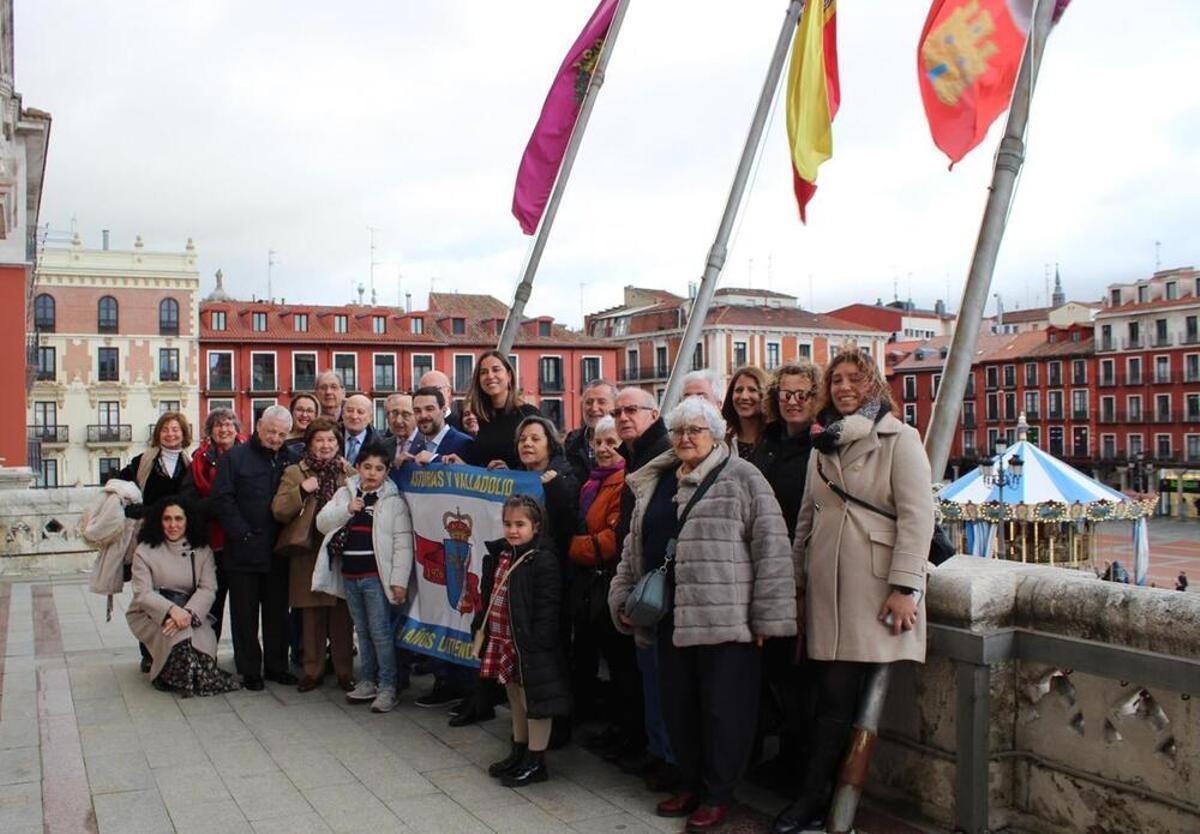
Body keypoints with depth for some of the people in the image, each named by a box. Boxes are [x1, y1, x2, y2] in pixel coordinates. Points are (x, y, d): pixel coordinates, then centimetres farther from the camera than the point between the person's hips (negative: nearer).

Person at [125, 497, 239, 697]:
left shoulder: (202, 551, 7)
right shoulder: (144, 551, 0)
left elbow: (208, 589, -6)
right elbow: (142, 594, -11)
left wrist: (188, 612, -27)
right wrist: (172, 610, -30)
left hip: (191, 612, 2)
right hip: (152, 614, -1)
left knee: (206, 639, -31)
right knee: (178, 635, -35)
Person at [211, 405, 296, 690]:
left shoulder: (289, 460, 10)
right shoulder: (234, 458, -1)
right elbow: (222, 499, -7)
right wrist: (242, 534, -13)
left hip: (277, 551, 3)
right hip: (244, 551, -3)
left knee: (278, 612, 10)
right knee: (245, 613, 4)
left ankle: (276, 666, 21)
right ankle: (249, 669, 13)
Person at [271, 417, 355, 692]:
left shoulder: (350, 472, 9)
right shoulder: (294, 473, 7)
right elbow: (279, 511, -4)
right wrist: (302, 491, -15)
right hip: (309, 555, 0)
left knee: (343, 618, 4)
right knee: (312, 617, 5)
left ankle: (344, 671, 15)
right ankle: (313, 670, 18)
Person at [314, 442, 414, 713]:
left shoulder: (394, 501, -5)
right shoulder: (344, 494, 9)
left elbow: (403, 543, -9)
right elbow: (322, 523, 6)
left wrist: (399, 580, -14)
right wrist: (346, 510, -11)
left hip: (376, 576, -5)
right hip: (350, 575, 5)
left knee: (380, 631, -5)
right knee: (362, 631, 15)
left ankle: (387, 687, 3)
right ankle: (367, 681, 25)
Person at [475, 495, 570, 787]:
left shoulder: (543, 560, -16)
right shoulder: (499, 555, 9)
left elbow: (547, 607, -19)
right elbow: (487, 597, 17)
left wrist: (537, 644, -22)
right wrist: (481, 628, 13)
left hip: (529, 644, -8)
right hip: (503, 641, 9)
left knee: (534, 700, 2)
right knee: (515, 698, 21)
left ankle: (536, 762, 14)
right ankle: (519, 752, 36)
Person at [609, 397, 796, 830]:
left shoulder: (742, 478, -4)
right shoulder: (653, 483, 15)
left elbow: (771, 547, -9)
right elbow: (635, 548, 22)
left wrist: (768, 614, -12)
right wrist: (623, 598, 17)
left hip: (725, 615, -6)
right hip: (671, 616, 6)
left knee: (723, 707, 2)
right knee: (678, 705, 13)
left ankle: (717, 794, 18)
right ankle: (691, 784, 30)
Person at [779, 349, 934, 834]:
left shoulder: (899, 439, 0)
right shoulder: (822, 445, 18)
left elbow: (917, 516, -8)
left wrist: (904, 586, -14)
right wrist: (797, 584, 14)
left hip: (872, 588, -5)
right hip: (825, 588, 5)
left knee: (837, 696, -6)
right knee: (831, 693, 3)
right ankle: (819, 791, 12)